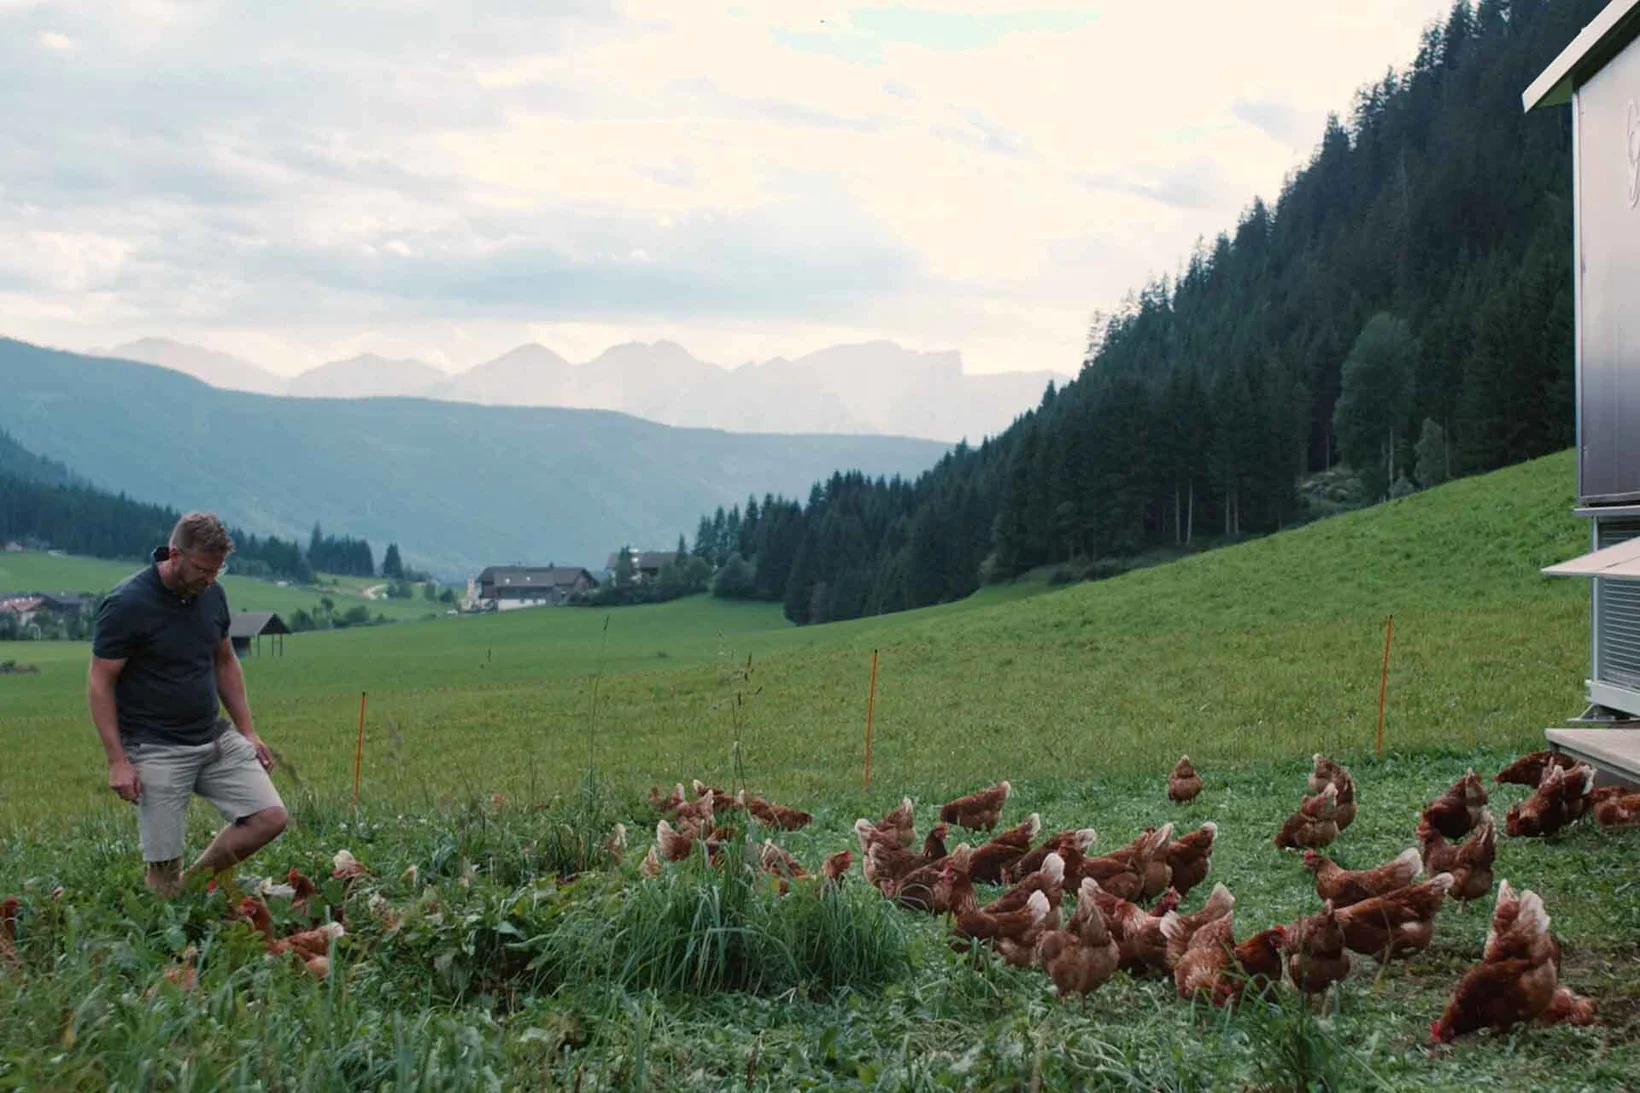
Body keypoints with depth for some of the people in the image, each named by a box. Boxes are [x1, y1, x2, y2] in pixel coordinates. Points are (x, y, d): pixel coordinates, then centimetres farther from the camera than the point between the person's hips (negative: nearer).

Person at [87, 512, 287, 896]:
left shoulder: (212, 594, 3)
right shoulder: (127, 605, -17)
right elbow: (100, 684, -13)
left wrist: (247, 731, 11)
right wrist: (117, 761, -17)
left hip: (216, 739, 6)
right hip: (157, 750, -6)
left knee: (269, 817, -3)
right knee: (164, 868, -4)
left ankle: (197, 881, 16)